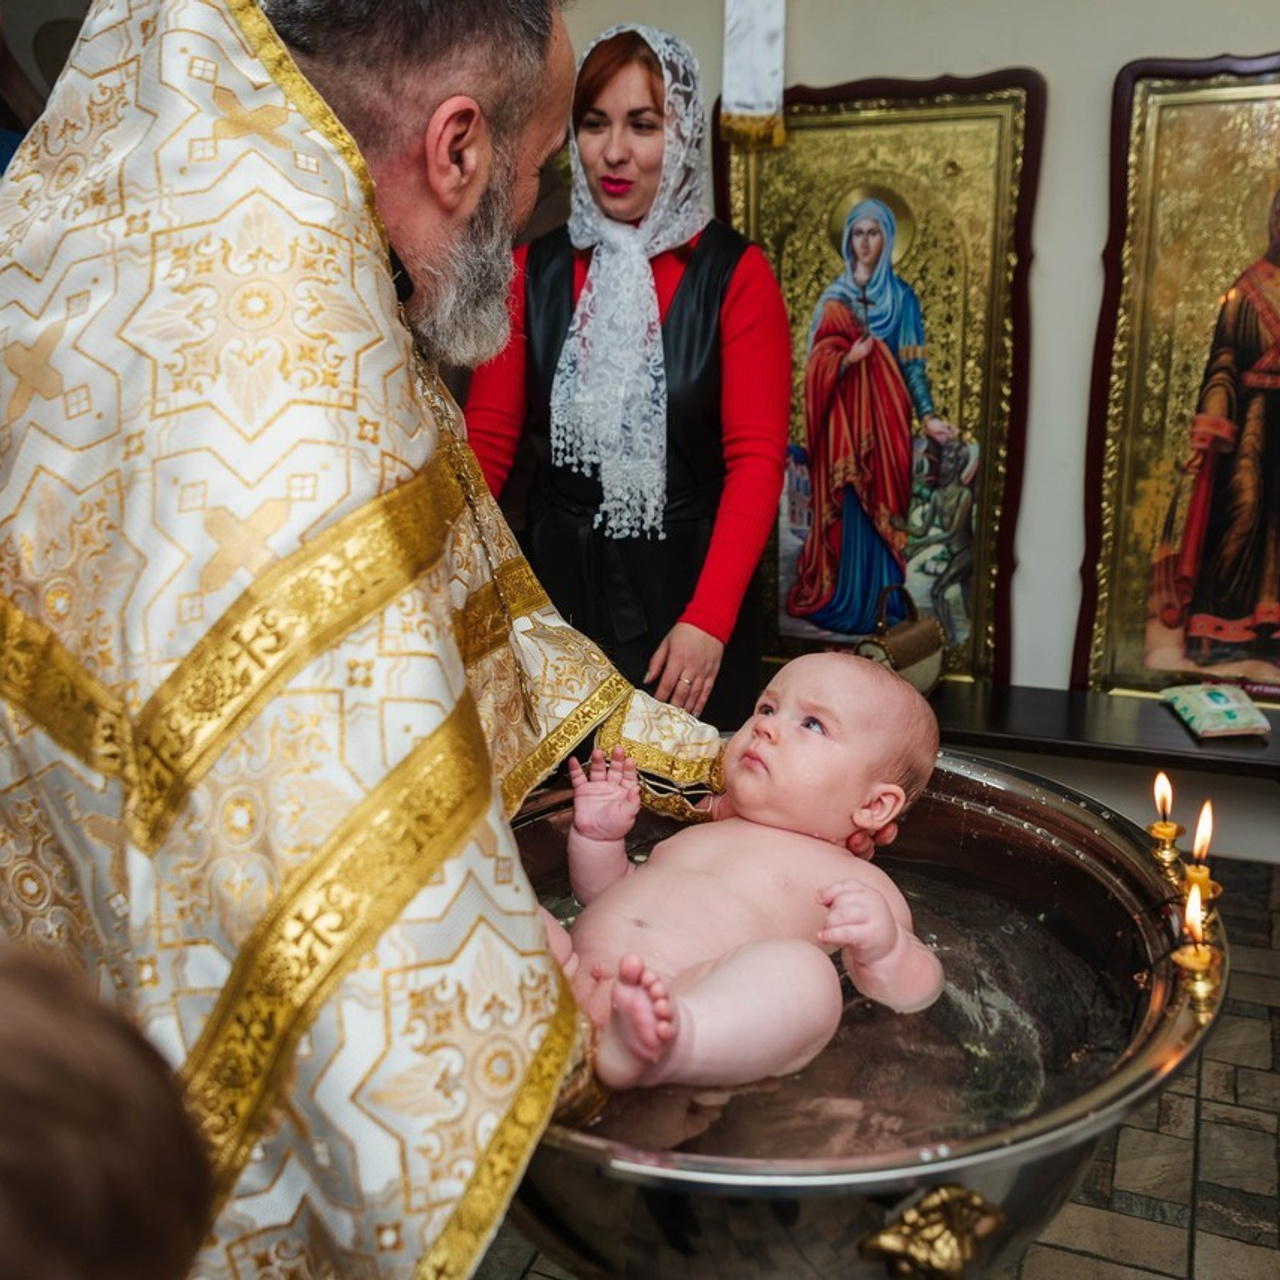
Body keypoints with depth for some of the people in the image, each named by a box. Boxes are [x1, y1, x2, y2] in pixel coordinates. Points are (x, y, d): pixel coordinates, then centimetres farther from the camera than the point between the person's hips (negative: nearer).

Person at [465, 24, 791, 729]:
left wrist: (707, 620, -22)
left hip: (690, 593, -2)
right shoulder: (531, 271, 4)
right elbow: (486, 442, -1)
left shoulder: (735, 274, -5)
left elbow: (756, 459, -11)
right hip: (556, 589, 3)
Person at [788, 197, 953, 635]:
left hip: (883, 414, -1)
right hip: (840, 415, 1)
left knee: (879, 506, -2)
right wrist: (846, 359, -17)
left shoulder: (902, 296, 5)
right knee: (842, 507, 1)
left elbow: (912, 364, 0)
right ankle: (839, 600, 9)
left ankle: (877, 603, 5)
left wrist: (928, 415, -11)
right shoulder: (833, 296, 10)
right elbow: (816, 359, 3)